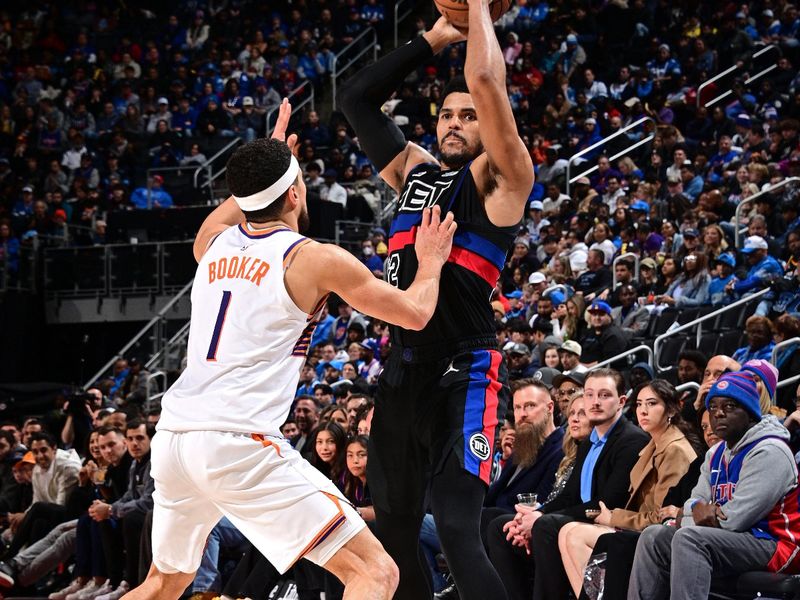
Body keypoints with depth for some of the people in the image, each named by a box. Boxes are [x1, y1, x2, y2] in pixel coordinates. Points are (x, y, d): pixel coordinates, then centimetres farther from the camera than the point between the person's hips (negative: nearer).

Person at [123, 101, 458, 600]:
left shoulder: (214, 243, 17)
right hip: (241, 444, -7)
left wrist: (265, 165, 52)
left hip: (172, 439, 7)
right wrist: (432, 260, 27)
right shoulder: (318, 259, -1)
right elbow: (416, 314, 9)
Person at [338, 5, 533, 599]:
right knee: (393, 532, 13)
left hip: (466, 374, -8)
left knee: (458, 532, -19)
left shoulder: (500, 178, -1)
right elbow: (356, 99, 20)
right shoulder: (415, 171, 18)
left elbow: (486, 81, -15)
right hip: (403, 370, 8)